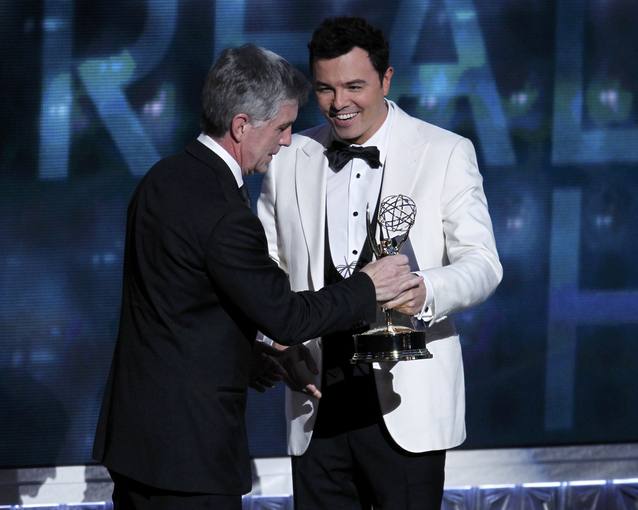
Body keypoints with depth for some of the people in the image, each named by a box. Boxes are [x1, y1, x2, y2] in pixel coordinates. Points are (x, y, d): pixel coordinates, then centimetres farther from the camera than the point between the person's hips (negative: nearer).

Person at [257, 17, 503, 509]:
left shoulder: (446, 154, 0)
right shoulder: (290, 159, 8)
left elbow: (483, 263, -5)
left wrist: (426, 291, -27)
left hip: (406, 407, -3)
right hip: (317, 400, 3)